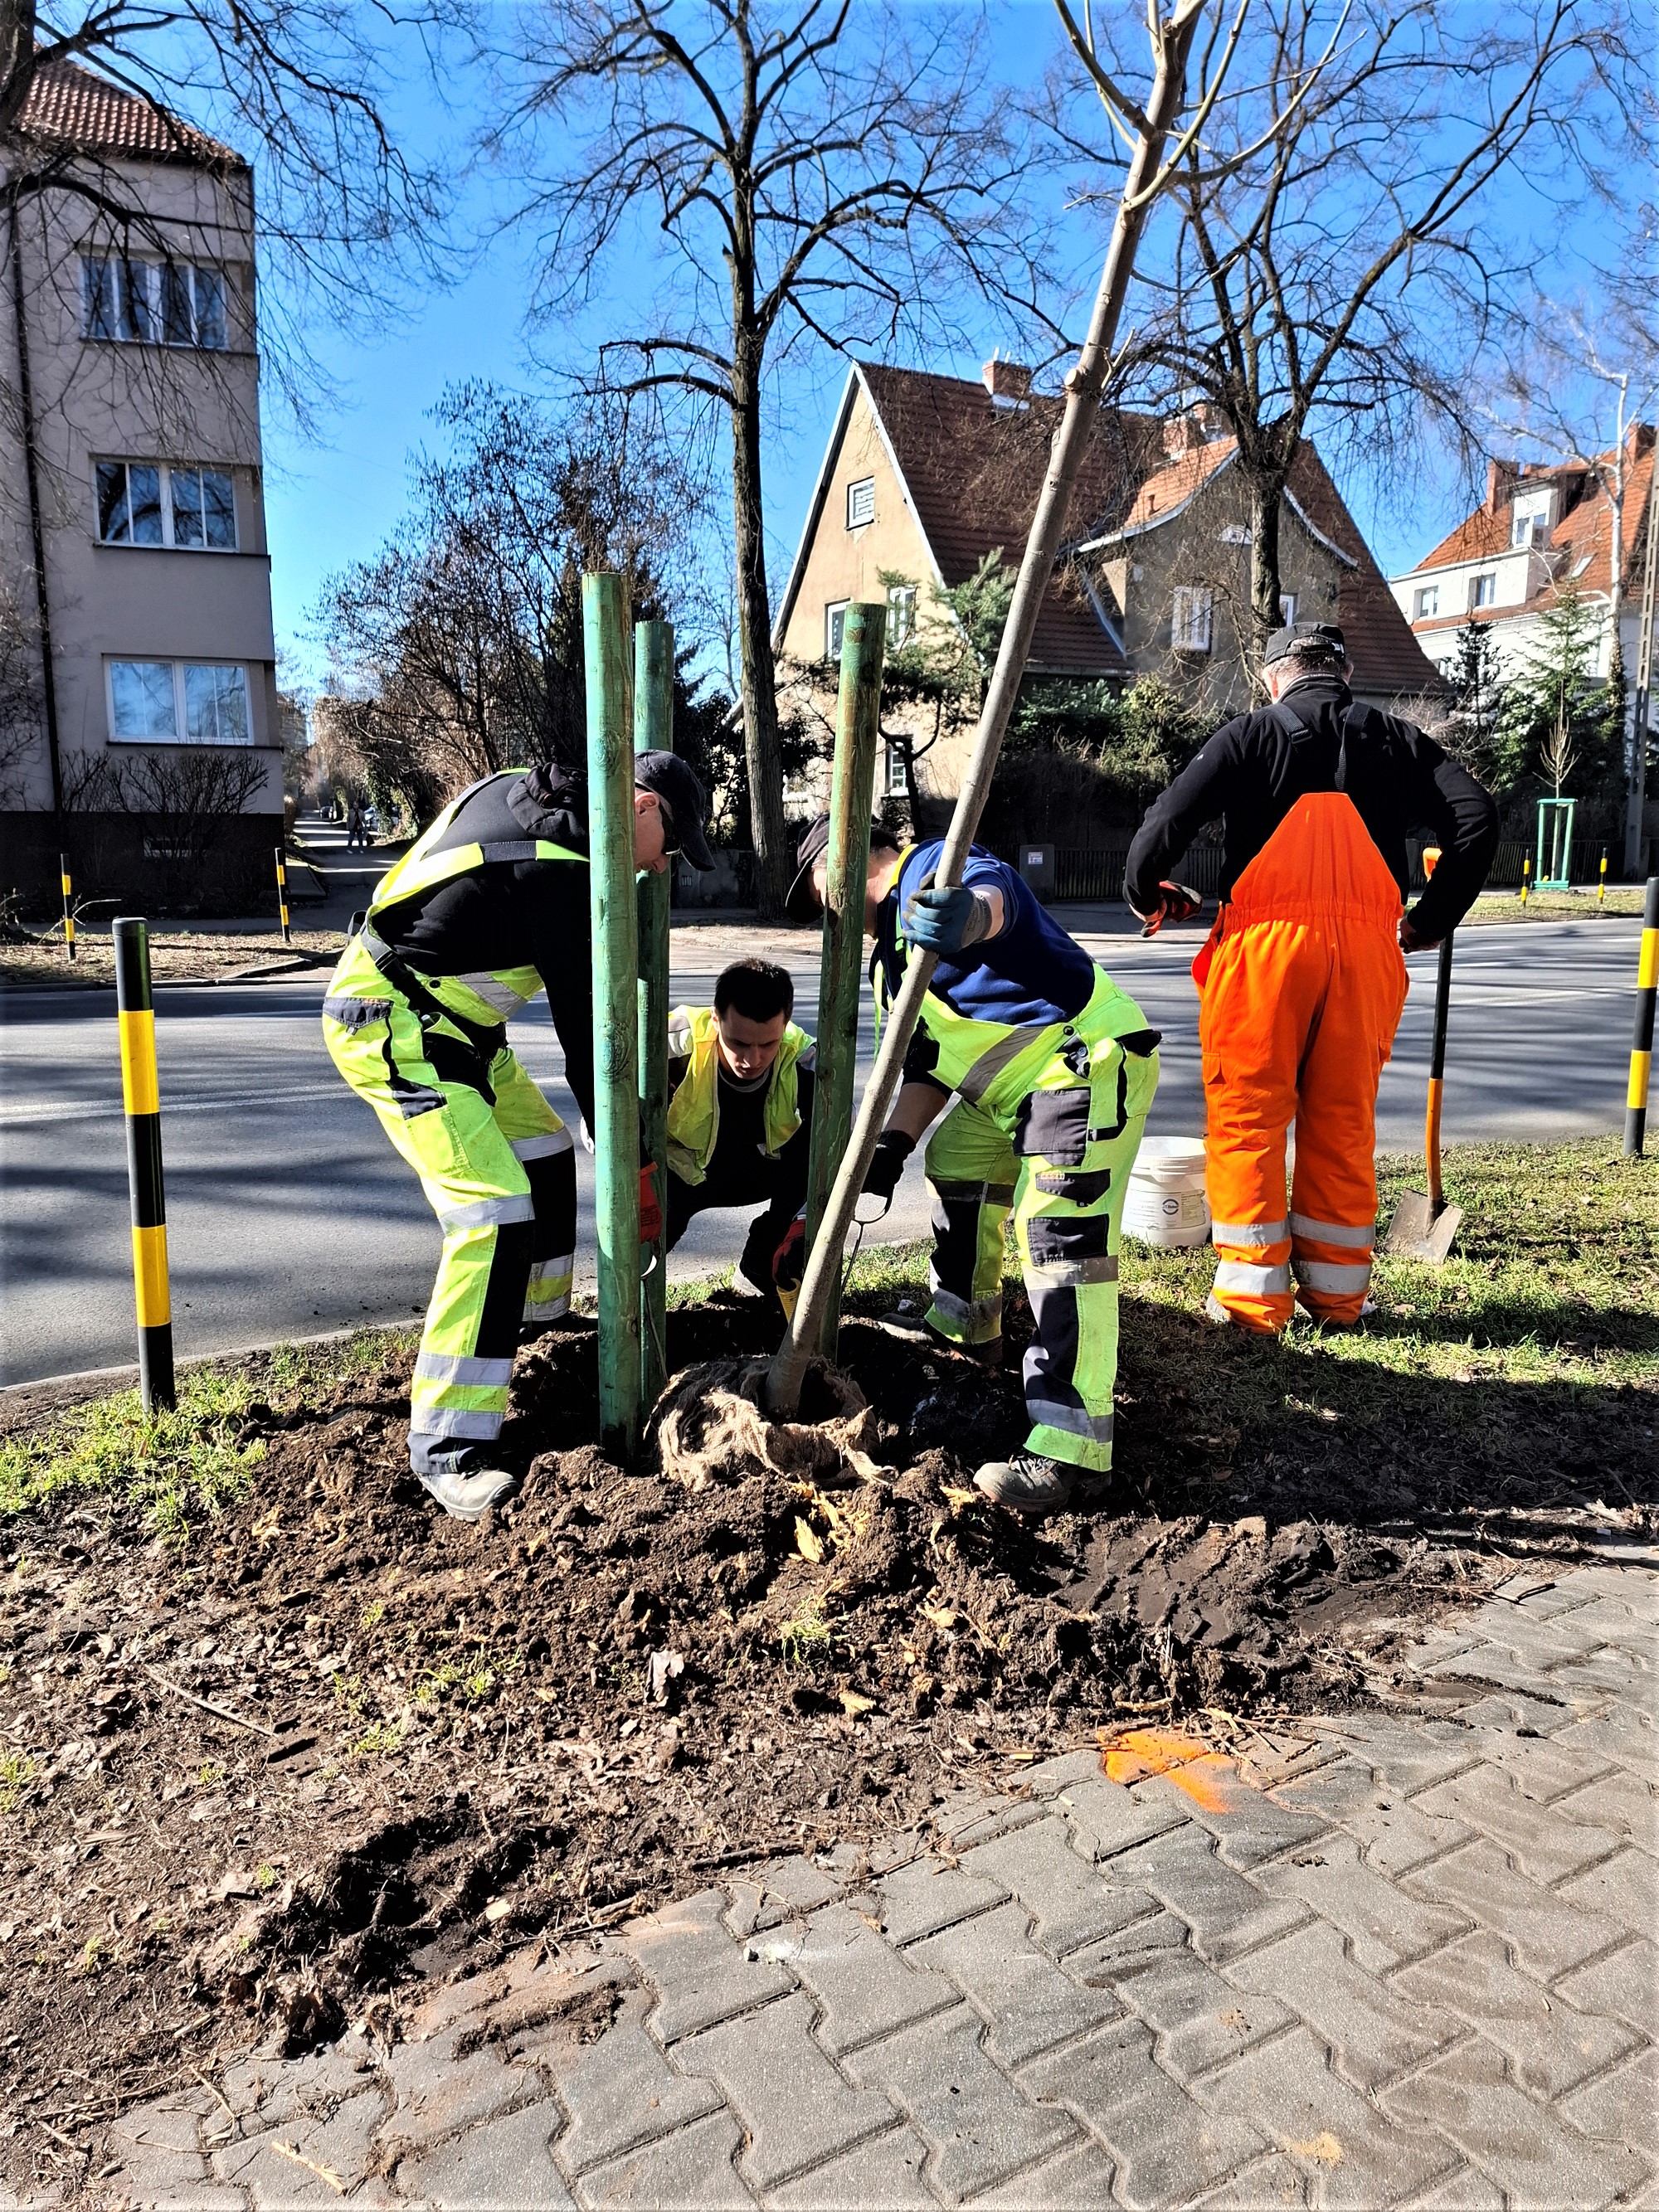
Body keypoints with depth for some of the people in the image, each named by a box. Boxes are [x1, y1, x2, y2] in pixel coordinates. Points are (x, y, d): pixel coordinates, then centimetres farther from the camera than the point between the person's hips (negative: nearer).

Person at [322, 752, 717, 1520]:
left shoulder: (520, 790, 4)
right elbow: (583, 1028, -21)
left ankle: (533, 1317, 40)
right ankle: (446, 1444, -13)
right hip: (392, 1030, -10)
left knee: (544, 1153, 20)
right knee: (495, 1213, -18)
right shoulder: (560, 874, -24)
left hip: (446, 1018, 10)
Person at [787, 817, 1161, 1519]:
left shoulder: (935, 869, -11)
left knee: (1061, 1231, -19)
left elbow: (994, 894, -36)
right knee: (954, 1163, 26)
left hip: (1090, 1060, -11)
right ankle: (964, 1329, 44)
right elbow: (926, 1062, 18)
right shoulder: (890, 952, 20)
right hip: (1015, 1086, 11)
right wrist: (892, 1144, 3)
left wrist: (970, 913, -61)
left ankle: (1070, 1449, -20)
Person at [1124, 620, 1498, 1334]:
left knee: (1248, 1116, 3)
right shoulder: (1394, 739, 14)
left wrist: (1144, 893, 12)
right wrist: (1435, 918, 14)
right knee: (1344, 1121, 11)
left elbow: (1169, 818, -5)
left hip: (1266, 941, -3)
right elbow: (1476, 816, 6)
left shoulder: (1251, 733, 5)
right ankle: (1336, 1290, 18)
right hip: (1366, 947, 3)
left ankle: (1252, 1293, 3)